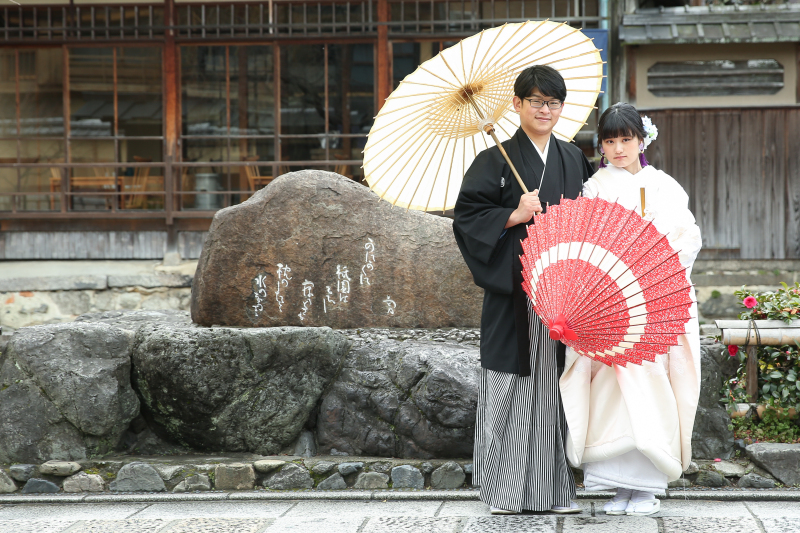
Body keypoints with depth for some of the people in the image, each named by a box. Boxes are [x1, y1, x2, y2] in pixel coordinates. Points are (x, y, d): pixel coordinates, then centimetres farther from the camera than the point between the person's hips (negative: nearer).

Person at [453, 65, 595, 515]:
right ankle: (506, 489, 4)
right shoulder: (497, 161, 2)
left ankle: (556, 486, 9)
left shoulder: (575, 160, 15)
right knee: (513, 381, -3)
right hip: (515, 291, -4)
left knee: (557, 384, 3)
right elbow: (467, 216, -4)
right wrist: (514, 217, -15)